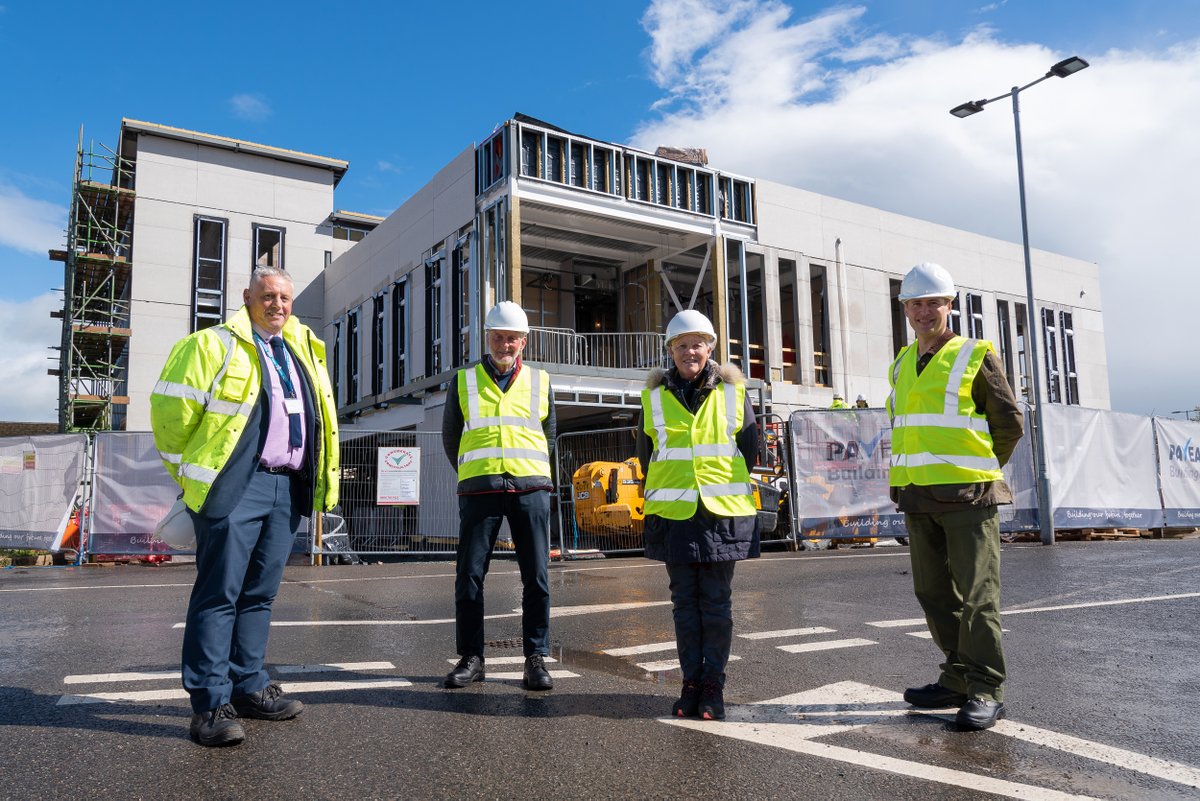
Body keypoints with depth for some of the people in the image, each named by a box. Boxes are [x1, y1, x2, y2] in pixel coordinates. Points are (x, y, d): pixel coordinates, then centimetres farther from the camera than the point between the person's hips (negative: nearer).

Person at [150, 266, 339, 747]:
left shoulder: (303, 351, 17)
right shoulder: (215, 345, -3)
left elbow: (316, 416, 25)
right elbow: (171, 406, -5)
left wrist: (323, 481, 18)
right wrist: (187, 469, 2)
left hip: (285, 489, 7)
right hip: (234, 488, -6)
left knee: (260, 593, 13)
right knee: (219, 593, -4)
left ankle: (248, 686, 23)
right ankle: (209, 704, 3)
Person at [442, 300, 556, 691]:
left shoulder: (540, 381, 13)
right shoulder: (464, 381, 10)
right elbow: (450, 435, 18)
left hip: (530, 488, 1)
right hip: (479, 490, 0)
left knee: (536, 577, -1)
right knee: (469, 575, -1)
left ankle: (536, 658, 9)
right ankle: (471, 657, 11)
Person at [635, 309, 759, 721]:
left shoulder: (733, 390, 3)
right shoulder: (655, 396, 4)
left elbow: (749, 449, 11)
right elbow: (646, 453, 14)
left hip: (724, 513, -1)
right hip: (673, 514, 1)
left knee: (717, 603, 4)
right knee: (684, 602, 7)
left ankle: (713, 686, 14)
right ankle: (691, 683, 18)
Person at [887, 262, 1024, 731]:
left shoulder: (975, 357, -3)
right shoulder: (901, 366, 14)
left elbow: (1010, 424, 0)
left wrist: (979, 473, 4)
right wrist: (911, 483, 15)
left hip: (967, 497, -6)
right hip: (917, 499, 6)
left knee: (976, 595, -3)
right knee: (934, 594, 11)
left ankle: (985, 692, 6)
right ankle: (958, 679, 23)